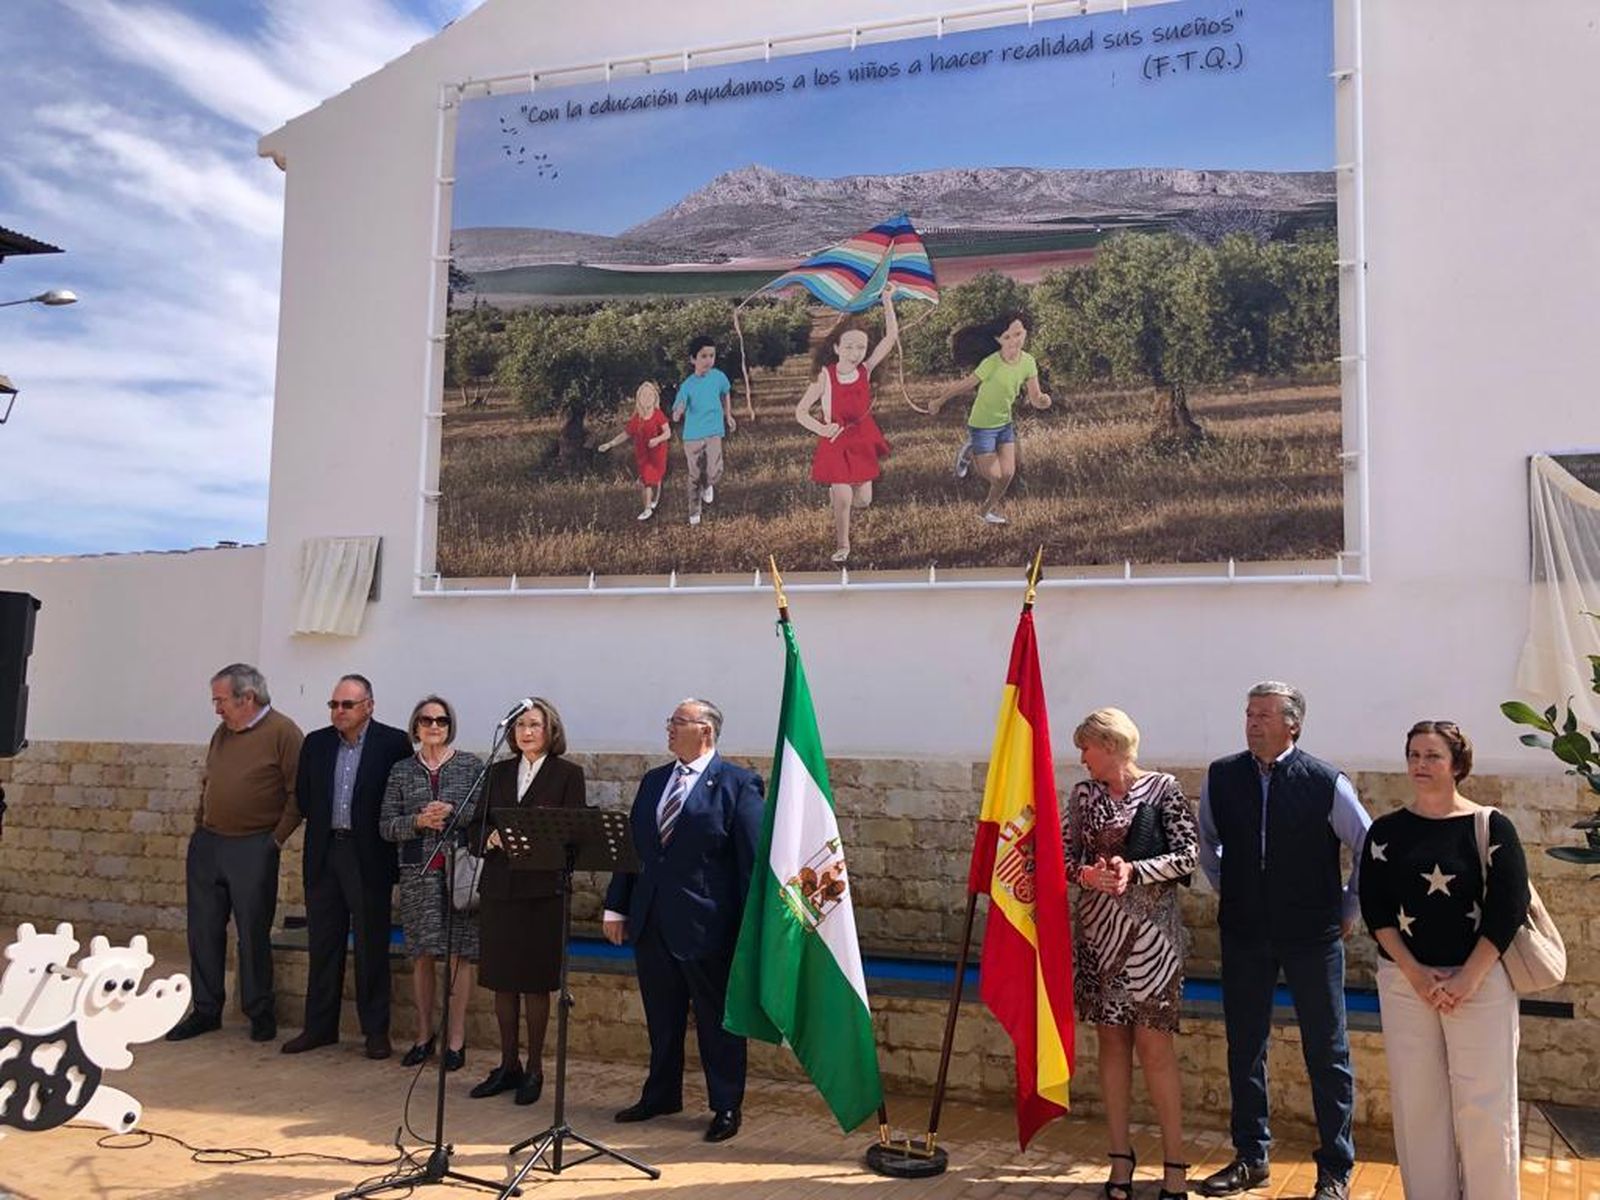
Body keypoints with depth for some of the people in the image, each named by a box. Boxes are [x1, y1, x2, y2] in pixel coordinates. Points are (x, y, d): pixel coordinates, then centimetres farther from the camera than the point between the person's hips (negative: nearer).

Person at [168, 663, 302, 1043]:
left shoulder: (282, 732, -10)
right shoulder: (222, 733, 12)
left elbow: (298, 793, -11)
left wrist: (277, 837, -11)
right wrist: (199, 827, 13)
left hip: (252, 850, -7)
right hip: (206, 845, 7)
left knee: (253, 934, 2)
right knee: (204, 932, 10)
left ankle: (260, 1013, 15)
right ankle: (206, 1010, 22)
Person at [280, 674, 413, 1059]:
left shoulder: (394, 743, -8)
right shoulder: (316, 743, 7)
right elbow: (303, 800, 10)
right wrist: (324, 821, 0)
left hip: (369, 857, -4)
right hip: (324, 854, 4)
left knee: (371, 947, 4)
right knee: (323, 945, 12)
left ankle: (376, 1030, 14)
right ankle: (319, 1026, 24)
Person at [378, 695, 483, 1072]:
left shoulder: (471, 765, 3)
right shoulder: (402, 771, 9)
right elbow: (386, 825, 6)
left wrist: (453, 812, -16)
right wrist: (418, 821, -11)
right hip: (418, 870, 2)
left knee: (458, 953, -1)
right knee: (422, 954, 7)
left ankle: (456, 1038, 7)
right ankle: (424, 1034, 19)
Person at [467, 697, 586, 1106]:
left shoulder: (567, 774, 0)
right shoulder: (498, 772, 13)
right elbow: (478, 825, 11)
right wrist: (491, 838, -10)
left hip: (541, 888, -4)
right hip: (498, 887, 4)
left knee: (535, 983, 2)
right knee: (502, 982, 9)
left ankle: (534, 1069, 13)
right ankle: (508, 1065, 21)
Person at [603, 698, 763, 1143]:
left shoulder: (738, 784, -7)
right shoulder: (652, 781, 12)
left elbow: (753, 859, -9)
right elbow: (631, 844, 14)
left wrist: (750, 926, -12)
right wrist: (617, 907, 9)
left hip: (707, 923, -6)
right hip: (651, 921, 6)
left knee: (716, 1018, 6)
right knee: (661, 1017, 17)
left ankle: (726, 1106, 19)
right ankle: (661, 1094, 33)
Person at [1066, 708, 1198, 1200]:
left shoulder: (1163, 789, -5)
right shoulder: (1084, 795, 7)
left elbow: (1187, 856, -9)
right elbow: (1067, 856, 6)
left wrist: (1133, 870, -20)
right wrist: (1086, 874, -14)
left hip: (1149, 930, -4)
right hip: (1097, 929, 4)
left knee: (1153, 1044, -4)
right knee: (1111, 1040, 8)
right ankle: (1121, 1156, 18)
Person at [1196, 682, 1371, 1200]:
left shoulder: (1326, 783, -11)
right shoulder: (1220, 778, -2)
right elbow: (1206, 842, 18)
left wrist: (1349, 910, 3)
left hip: (1313, 936, -3)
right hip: (1244, 933, 3)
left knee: (1327, 1051, 6)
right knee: (1244, 1046, 12)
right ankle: (1251, 1157, 27)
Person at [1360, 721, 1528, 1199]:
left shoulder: (1491, 827, -2)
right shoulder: (1387, 830, 4)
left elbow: (1508, 908, -6)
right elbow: (1374, 907, 1)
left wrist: (1467, 979, -13)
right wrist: (1415, 974, -10)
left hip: (1481, 979, -2)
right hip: (1405, 981, 2)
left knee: (1484, 1106, -1)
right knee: (1417, 1104, 4)